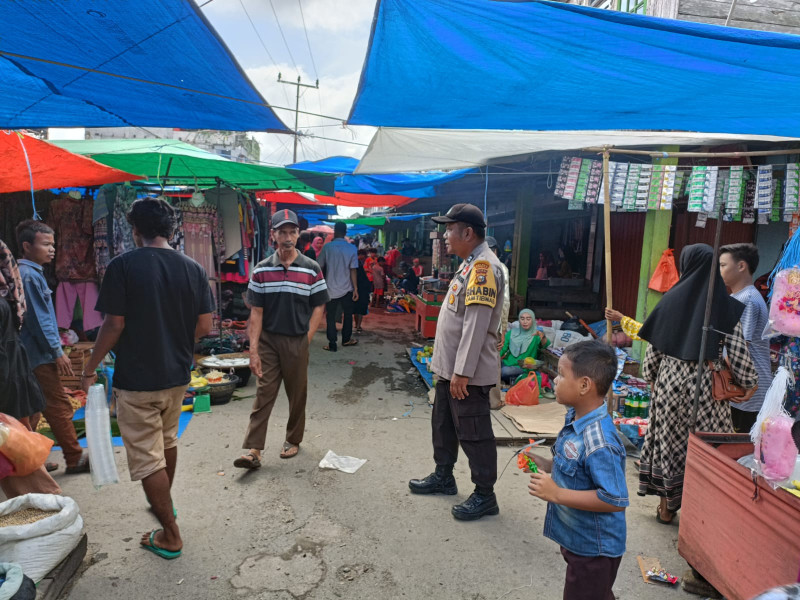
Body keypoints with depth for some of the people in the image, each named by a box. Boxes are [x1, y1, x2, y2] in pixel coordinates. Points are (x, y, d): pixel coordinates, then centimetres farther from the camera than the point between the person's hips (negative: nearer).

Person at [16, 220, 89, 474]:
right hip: (40, 356, -10)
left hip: (32, 355, 10)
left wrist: (54, 349, 20)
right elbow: (38, 319, -19)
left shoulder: (31, 272, 14)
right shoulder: (29, 275, -15)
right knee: (60, 407, -4)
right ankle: (75, 459, 4)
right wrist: (57, 352, -16)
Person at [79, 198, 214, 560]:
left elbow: (114, 325, -14)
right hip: (177, 374, 5)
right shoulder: (194, 269, -2)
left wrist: (90, 370, 0)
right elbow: (204, 327, -1)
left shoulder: (123, 266, -14)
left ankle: (170, 537, 15)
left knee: (147, 458, 7)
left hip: (136, 379, -5)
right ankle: (165, 503, 47)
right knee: (167, 441, 26)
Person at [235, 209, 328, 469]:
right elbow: (256, 312, -1)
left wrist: (306, 339, -5)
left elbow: (318, 307, 3)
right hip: (268, 341, 0)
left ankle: (293, 440, 29)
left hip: (297, 342, 0)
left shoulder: (312, 269, -2)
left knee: (297, 394, 11)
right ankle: (253, 450, 6)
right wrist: (253, 350, -7)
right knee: (263, 394, 2)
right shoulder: (261, 270, 0)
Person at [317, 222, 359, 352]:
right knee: (348, 314, 19)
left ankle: (332, 344, 8)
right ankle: (346, 339, 31)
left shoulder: (327, 247, -5)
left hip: (331, 288, 0)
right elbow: (353, 270, -8)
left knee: (330, 317, 8)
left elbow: (320, 267, 1)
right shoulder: (351, 248, -6)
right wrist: (356, 288, -4)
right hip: (347, 288, 0)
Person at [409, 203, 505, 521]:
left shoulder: (484, 266, -20)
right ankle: (443, 476, 38)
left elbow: (476, 325, -25)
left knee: (473, 433, 2)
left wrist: (462, 371, -24)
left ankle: (485, 495, 17)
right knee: (443, 424, 21)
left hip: (469, 371, -10)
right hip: (450, 366, 10)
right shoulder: (470, 264, 13)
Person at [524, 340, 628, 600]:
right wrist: (548, 465, -3)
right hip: (576, 538, 9)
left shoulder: (599, 441, -34)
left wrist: (556, 494, -31)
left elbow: (614, 500, -33)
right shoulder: (575, 418, -5)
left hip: (594, 548, -9)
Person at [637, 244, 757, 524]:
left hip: (669, 380, 2)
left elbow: (653, 347, -1)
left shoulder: (671, 300, -3)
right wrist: (750, 383, 6)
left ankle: (667, 508, 25)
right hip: (705, 385, -2)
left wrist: (651, 375, 13)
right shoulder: (725, 306, -7)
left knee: (668, 440, 13)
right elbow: (738, 354, -8)